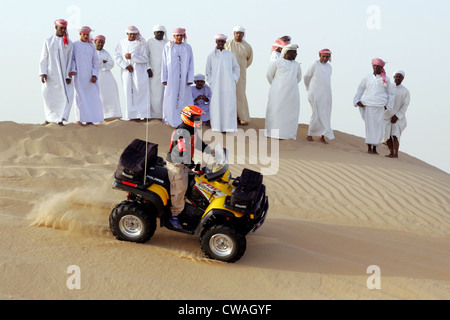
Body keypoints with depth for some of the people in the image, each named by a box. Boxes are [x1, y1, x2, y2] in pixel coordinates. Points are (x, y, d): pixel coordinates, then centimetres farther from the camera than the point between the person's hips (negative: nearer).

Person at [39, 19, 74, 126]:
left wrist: (69, 76, -4)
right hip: (50, 75, 0)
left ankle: (60, 119, -9)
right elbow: (43, 58, 5)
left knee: (67, 96, -14)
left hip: (63, 74, 0)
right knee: (48, 96, 0)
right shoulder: (48, 41, 8)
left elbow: (70, 60, 4)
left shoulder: (69, 43, 8)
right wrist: (43, 73, -5)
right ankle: (49, 118, 17)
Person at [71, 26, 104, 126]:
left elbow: (95, 60, 10)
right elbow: (72, 59, 2)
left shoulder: (91, 46, 12)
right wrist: (73, 70, -14)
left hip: (89, 75, 3)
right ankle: (79, 119, 1)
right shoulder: (74, 45, 4)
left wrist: (94, 75, 0)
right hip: (79, 75, -3)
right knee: (81, 96, -4)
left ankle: (89, 120, 3)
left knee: (92, 96, -2)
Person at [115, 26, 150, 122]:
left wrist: (132, 56, -13)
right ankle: (133, 115, 2)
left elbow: (145, 58, -5)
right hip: (127, 71, 2)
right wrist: (126, 65, -6)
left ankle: (142, 113, -6)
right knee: (129, 93, -1)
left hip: (139, 71, -2)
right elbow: (117, 55, 6)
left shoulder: (141, 44, 1)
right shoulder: (122, 43, 9)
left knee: (141, 91, -8)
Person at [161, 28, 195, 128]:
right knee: (171, 98, -2)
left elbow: (191, 64, 5)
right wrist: (164, 78, -2)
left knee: (183, 97, 1)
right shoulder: (168, 46, 2)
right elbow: (164, 63, 3)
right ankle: (171, 120, 3)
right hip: (171, 77, -1)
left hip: (183, 77, 2)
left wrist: (190, 79, -2)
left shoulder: (187, 47, 6)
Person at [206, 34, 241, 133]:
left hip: (228, 84, 1)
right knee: (216, 105, -4)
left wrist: (234, 80, 3)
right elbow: (208, 71, 11)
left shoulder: (230, 54, 8)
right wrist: (211, 82, 1)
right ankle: (217, 126, -1)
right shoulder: (211, 55, 7)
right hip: (216, 85, -1)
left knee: (229, 104, -3)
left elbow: (236, 68, 14)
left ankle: (228, 126, 1)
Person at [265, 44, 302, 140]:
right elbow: (269, 74, 6)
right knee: (276, 111, -5)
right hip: (279, 93, -5)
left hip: (292, 93, 5)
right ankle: (273, 133, -2)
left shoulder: (296, 65, 15)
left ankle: (289, 134, 4)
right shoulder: (278, 62, 0)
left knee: (291, 113, 1)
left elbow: (299, 78, 28)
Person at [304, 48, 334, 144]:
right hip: (316, 94, -5)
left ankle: (322, 136, 7)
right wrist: (309, 88, 16)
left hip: (326, 94, 6)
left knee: (325, 115, 2)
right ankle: (310, 134, 5)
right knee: (317, 114, -8)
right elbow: (306, 77, 4)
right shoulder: (314, 65, -6)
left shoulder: (329, 66, 11)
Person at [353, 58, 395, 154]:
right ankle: (369, 148, 0)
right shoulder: (367, 78, 10)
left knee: (379, 128, -2)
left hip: (380, 107, 1)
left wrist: (388, 106, 8)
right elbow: (360, 90, 17)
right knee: (370, 126, -4)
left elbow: (391, 94, 16)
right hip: (368, 106, -1)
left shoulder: (386, 80, 9)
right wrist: (357, 101, 4)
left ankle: (374, 148, 7)